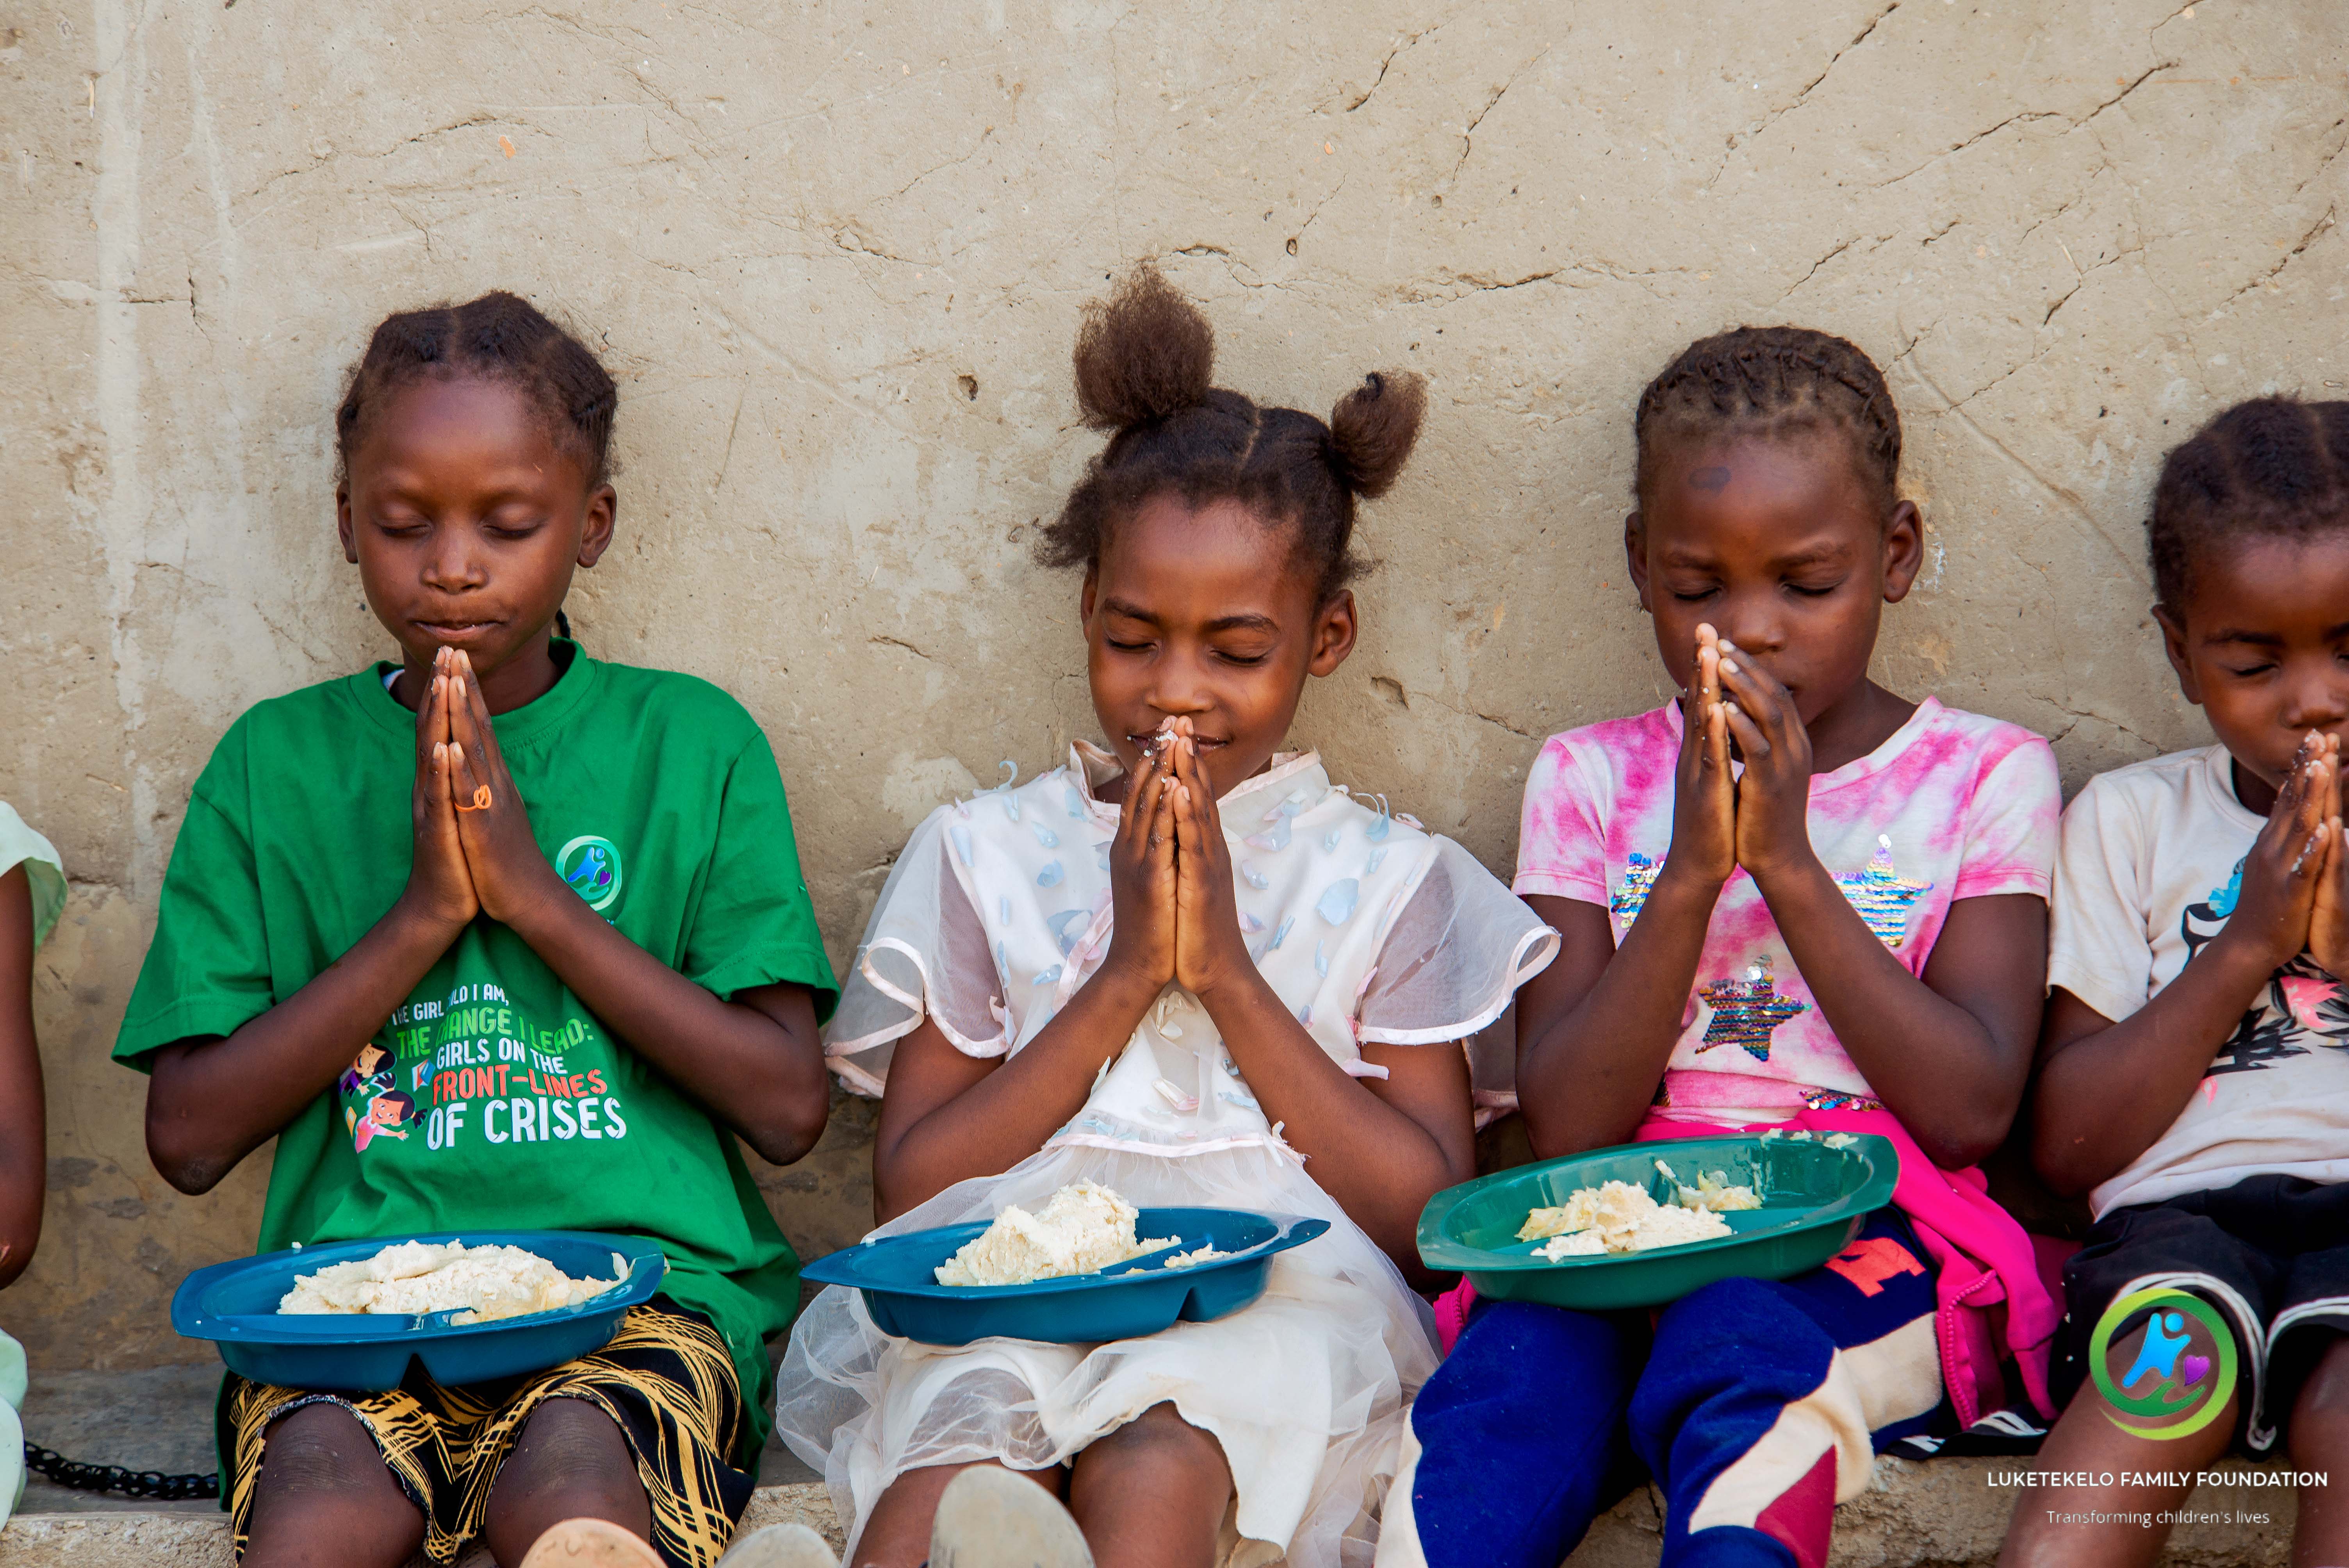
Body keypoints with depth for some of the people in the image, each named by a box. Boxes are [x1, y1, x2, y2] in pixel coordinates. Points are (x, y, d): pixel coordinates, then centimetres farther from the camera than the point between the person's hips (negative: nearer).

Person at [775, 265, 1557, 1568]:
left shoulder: (1387, 880, 13)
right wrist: (1122, 982, -5)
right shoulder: (983, 858, 16)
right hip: (1003, 1301, 1)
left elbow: (1433, 1215, 1)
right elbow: (910, 1192, 5)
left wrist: (1227, 972, -5)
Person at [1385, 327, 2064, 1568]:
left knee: (1734, 1341, -36)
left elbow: (1971, 1111, -4)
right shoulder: (1590, 781, 12)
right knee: (1511, 1374, -32)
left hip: (1870, 1245, -1)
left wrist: (1788, 861, -9)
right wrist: (1692, 871, -9)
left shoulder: (1982, 779, 9)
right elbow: (1563, 1128, 2)